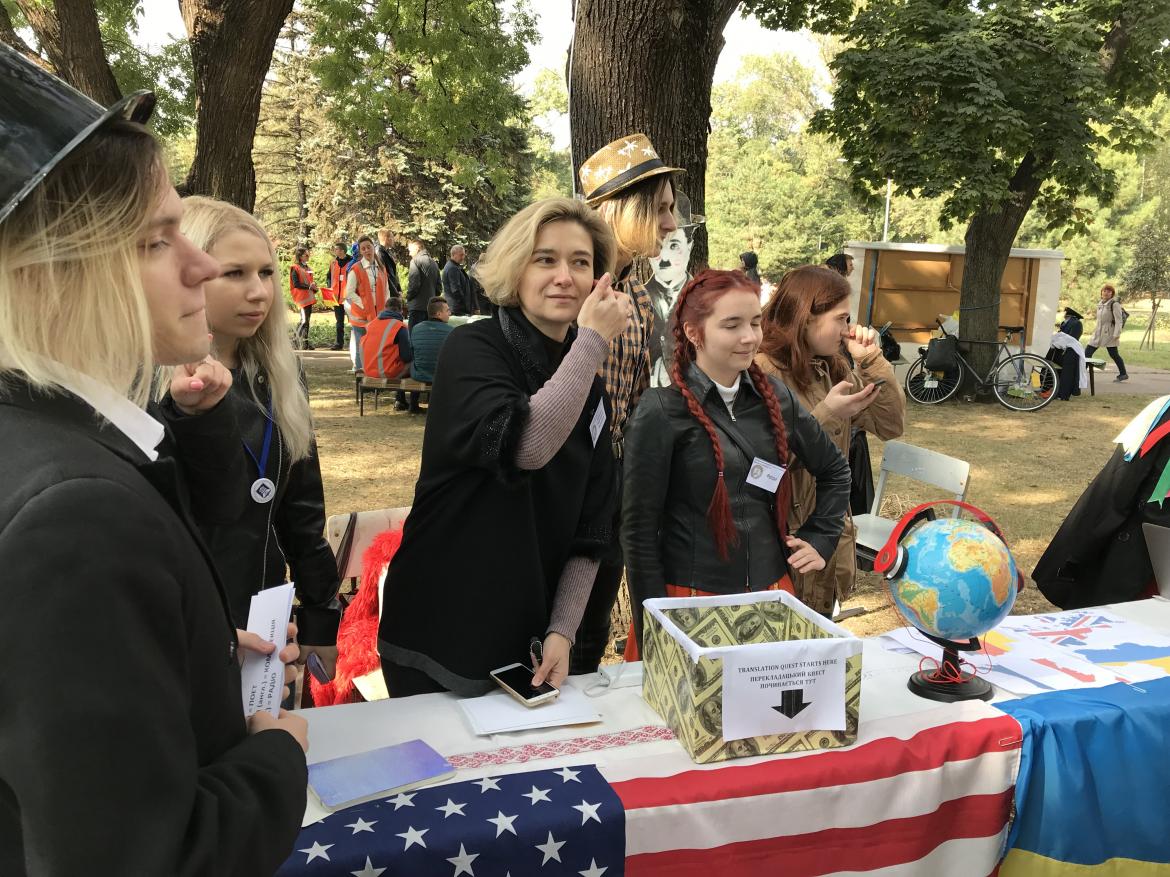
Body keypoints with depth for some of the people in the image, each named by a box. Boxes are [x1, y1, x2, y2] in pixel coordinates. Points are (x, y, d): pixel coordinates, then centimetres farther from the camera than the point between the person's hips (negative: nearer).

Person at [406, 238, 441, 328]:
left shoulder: (416, 260, -7)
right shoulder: (433, 263, 14)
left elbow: (413, 283, -16)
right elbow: (439, 286, 16)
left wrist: (408, 297, -2)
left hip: (417, 306, -7)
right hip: (431, 306, 7)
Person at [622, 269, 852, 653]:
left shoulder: (776, 398, 3)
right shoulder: (662, 412, -12)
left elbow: (835, 469, 20)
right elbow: (639, 528, -11)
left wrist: (820, 540, 10)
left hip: (771, 592, 5)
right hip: (688, 595, -5)